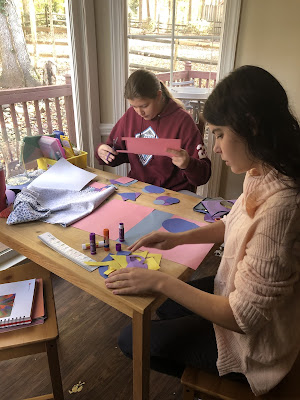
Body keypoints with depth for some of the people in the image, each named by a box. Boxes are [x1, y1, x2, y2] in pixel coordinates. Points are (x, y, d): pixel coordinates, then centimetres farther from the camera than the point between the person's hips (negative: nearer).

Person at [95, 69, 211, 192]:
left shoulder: (183, 121, -12)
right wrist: (102, 151, -6)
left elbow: (203, 175, -12)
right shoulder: (130, 115, 5)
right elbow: (118, 153, 16)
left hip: (174, 193, 0)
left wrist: (187, 164, -33)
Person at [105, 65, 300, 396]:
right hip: (234, 292, 8)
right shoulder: (263, 175, -10)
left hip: (252, 341, -7)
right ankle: (202, 370, 37)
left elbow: (243, 316, -30)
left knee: (132, 340, 5)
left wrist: (161, 282, -26)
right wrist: (179, 238, -4)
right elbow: (232, 225, 8)